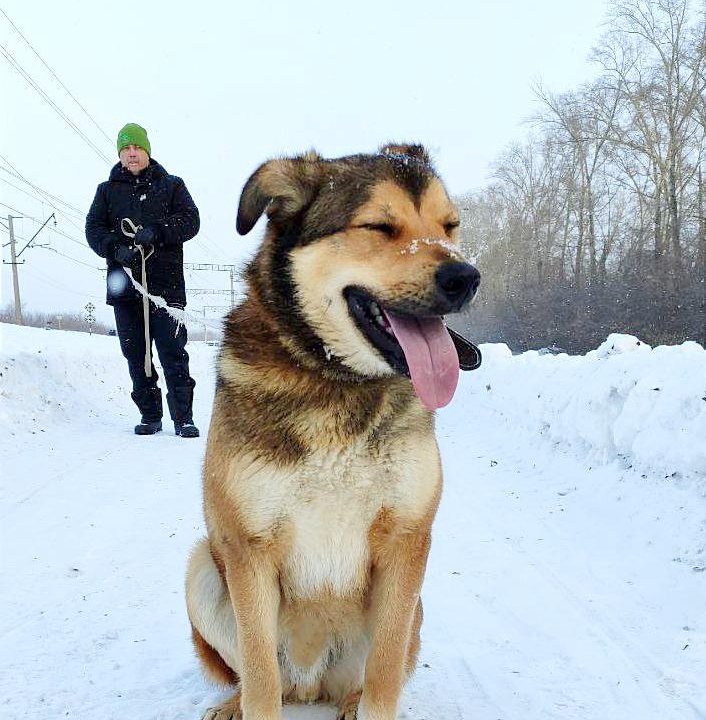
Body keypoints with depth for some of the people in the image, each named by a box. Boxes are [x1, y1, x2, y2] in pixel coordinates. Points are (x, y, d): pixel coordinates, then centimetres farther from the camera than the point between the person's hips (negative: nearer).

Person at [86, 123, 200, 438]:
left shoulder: (171, 185, 13)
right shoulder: (107, 190, 18)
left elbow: (190, 220, 1)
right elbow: (94, 228, 9)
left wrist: (156, 232, -15)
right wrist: (115, 248, -11)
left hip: (165, 283, -2)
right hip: (124, 282, 3)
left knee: (173, 353, -7)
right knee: (135, 354, 4)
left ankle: (183, 417, -2)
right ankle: (149, 415, 14)